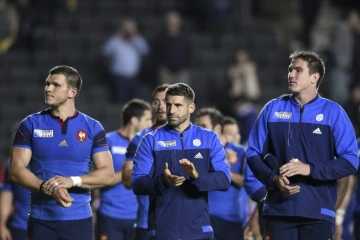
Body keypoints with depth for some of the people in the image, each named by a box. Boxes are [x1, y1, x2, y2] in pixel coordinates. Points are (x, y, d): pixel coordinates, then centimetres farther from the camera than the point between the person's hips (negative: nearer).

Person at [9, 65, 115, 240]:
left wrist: (72, 181, -17)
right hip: (41, 220, 0)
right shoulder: (31, 125, 4)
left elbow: (108, 174, 0)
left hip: (79, 220, 0)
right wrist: (48, 188, -19)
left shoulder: (92, 128, 4)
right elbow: (16, 170, -2)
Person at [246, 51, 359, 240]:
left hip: (318, 212, -2)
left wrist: (310, 169, -15)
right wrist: (273, 178, -10)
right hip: (279, 209, 2)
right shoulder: (273, 109, 9)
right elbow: (253, 153, 10)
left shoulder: (333, 112, 2)